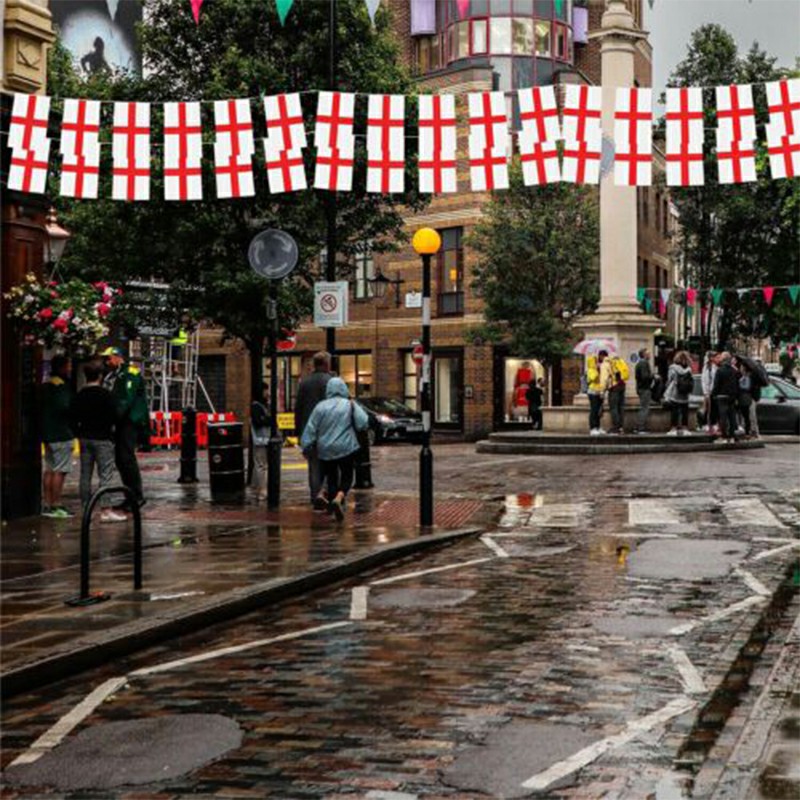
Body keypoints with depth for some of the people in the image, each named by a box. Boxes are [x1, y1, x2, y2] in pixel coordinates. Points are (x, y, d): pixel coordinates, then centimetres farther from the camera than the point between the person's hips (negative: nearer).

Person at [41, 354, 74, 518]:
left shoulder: (46, 386, 15)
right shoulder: (62, 387, -15)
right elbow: (65, 407, -25)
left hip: (48, 434, 10)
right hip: (61, 434, -10)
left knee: (49, 470, 12)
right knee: (60, 471, -7)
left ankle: (47, 505, 15)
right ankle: (56, 506, -7)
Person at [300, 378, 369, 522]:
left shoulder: (320, 407, 1)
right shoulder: (349, 405, -2)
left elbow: (310, 429, -2)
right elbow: (363, 424, -9)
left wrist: (305, 447, 2)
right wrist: (355, 407, 0)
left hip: (326, 450, 2)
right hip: (346, 449, -2)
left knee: (331, 478, 14)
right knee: (346, 477, 7)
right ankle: (338, 498, -21)